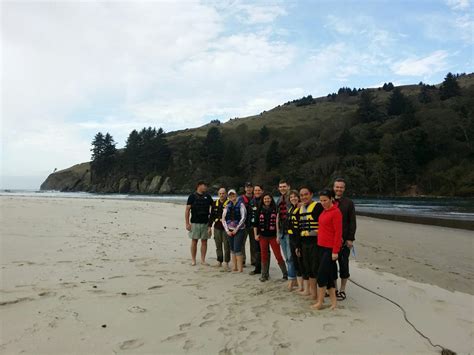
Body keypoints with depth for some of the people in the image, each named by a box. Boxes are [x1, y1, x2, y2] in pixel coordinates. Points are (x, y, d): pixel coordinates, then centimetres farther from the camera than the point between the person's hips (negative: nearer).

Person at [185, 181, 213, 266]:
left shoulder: (207, 196, 9)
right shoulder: (192, 196, -1)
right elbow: (187, 210, -3)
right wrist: (187, 223, -9)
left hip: (205, 223, 3)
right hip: (195, 223, -3)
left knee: (204, 241, 5)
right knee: (194, 241, 3)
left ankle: (203, 260, 14)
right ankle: (193, 260, 13)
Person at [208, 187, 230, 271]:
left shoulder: (229, 203, -5)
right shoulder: (215, 203, 11)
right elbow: (212, 215, 15)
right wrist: (210, 226, 12)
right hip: (217, 227, 5)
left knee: (226, 246, -3)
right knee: (218, 246, 12)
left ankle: (226, 263, 2)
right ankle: (219, 261, 22)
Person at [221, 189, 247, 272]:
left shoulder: (241, 205, -2)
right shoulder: (227, 206, 11)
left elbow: (243, 218, -10)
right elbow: (223, 219, 9)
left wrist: (236, 229, -10)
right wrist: (227, 230, -1)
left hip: (239, 230, -5)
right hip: (230, 230, 5)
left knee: (237, 249, -11)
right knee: (232, 249, 8)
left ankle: (240, 268, -4)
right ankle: (234, 267, 17)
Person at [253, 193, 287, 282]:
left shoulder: (275, 209, -2)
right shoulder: (260, 210, 5)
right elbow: (255, 223, 9)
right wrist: (256, 234, 3)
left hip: (273, 236, -2)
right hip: (263, 236, 2)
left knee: (278, 255, -3)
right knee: (264, 256, 9)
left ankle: (285, 273, 10)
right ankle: (264, 275, 19)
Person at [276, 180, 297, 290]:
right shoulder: (279, 201, 13)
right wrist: (278, 233, 17)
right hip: (282, 232, 7)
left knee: (290, 257, -7)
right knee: (287, 258, 11)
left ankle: (291, 279, 1)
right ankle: (294, 279, 20)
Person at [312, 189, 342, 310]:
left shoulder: (336, 212, -13)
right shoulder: (324, 211, 11)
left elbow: (338, 232, -15)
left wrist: (335, 251, -17)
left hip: (330, 248, -8)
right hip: (322, 246, 8)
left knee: (322, 274, -4)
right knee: (329, 274, 12)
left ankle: (320, 302, 7)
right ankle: (333, 300, 22)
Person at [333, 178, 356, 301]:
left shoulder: (349, 203, -1)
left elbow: (352, 222, -4)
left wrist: (350, 239, -10)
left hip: (344, 240, -3)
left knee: (343, 265, 5)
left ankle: (342, 290, 18)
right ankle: (334, 289, 23)